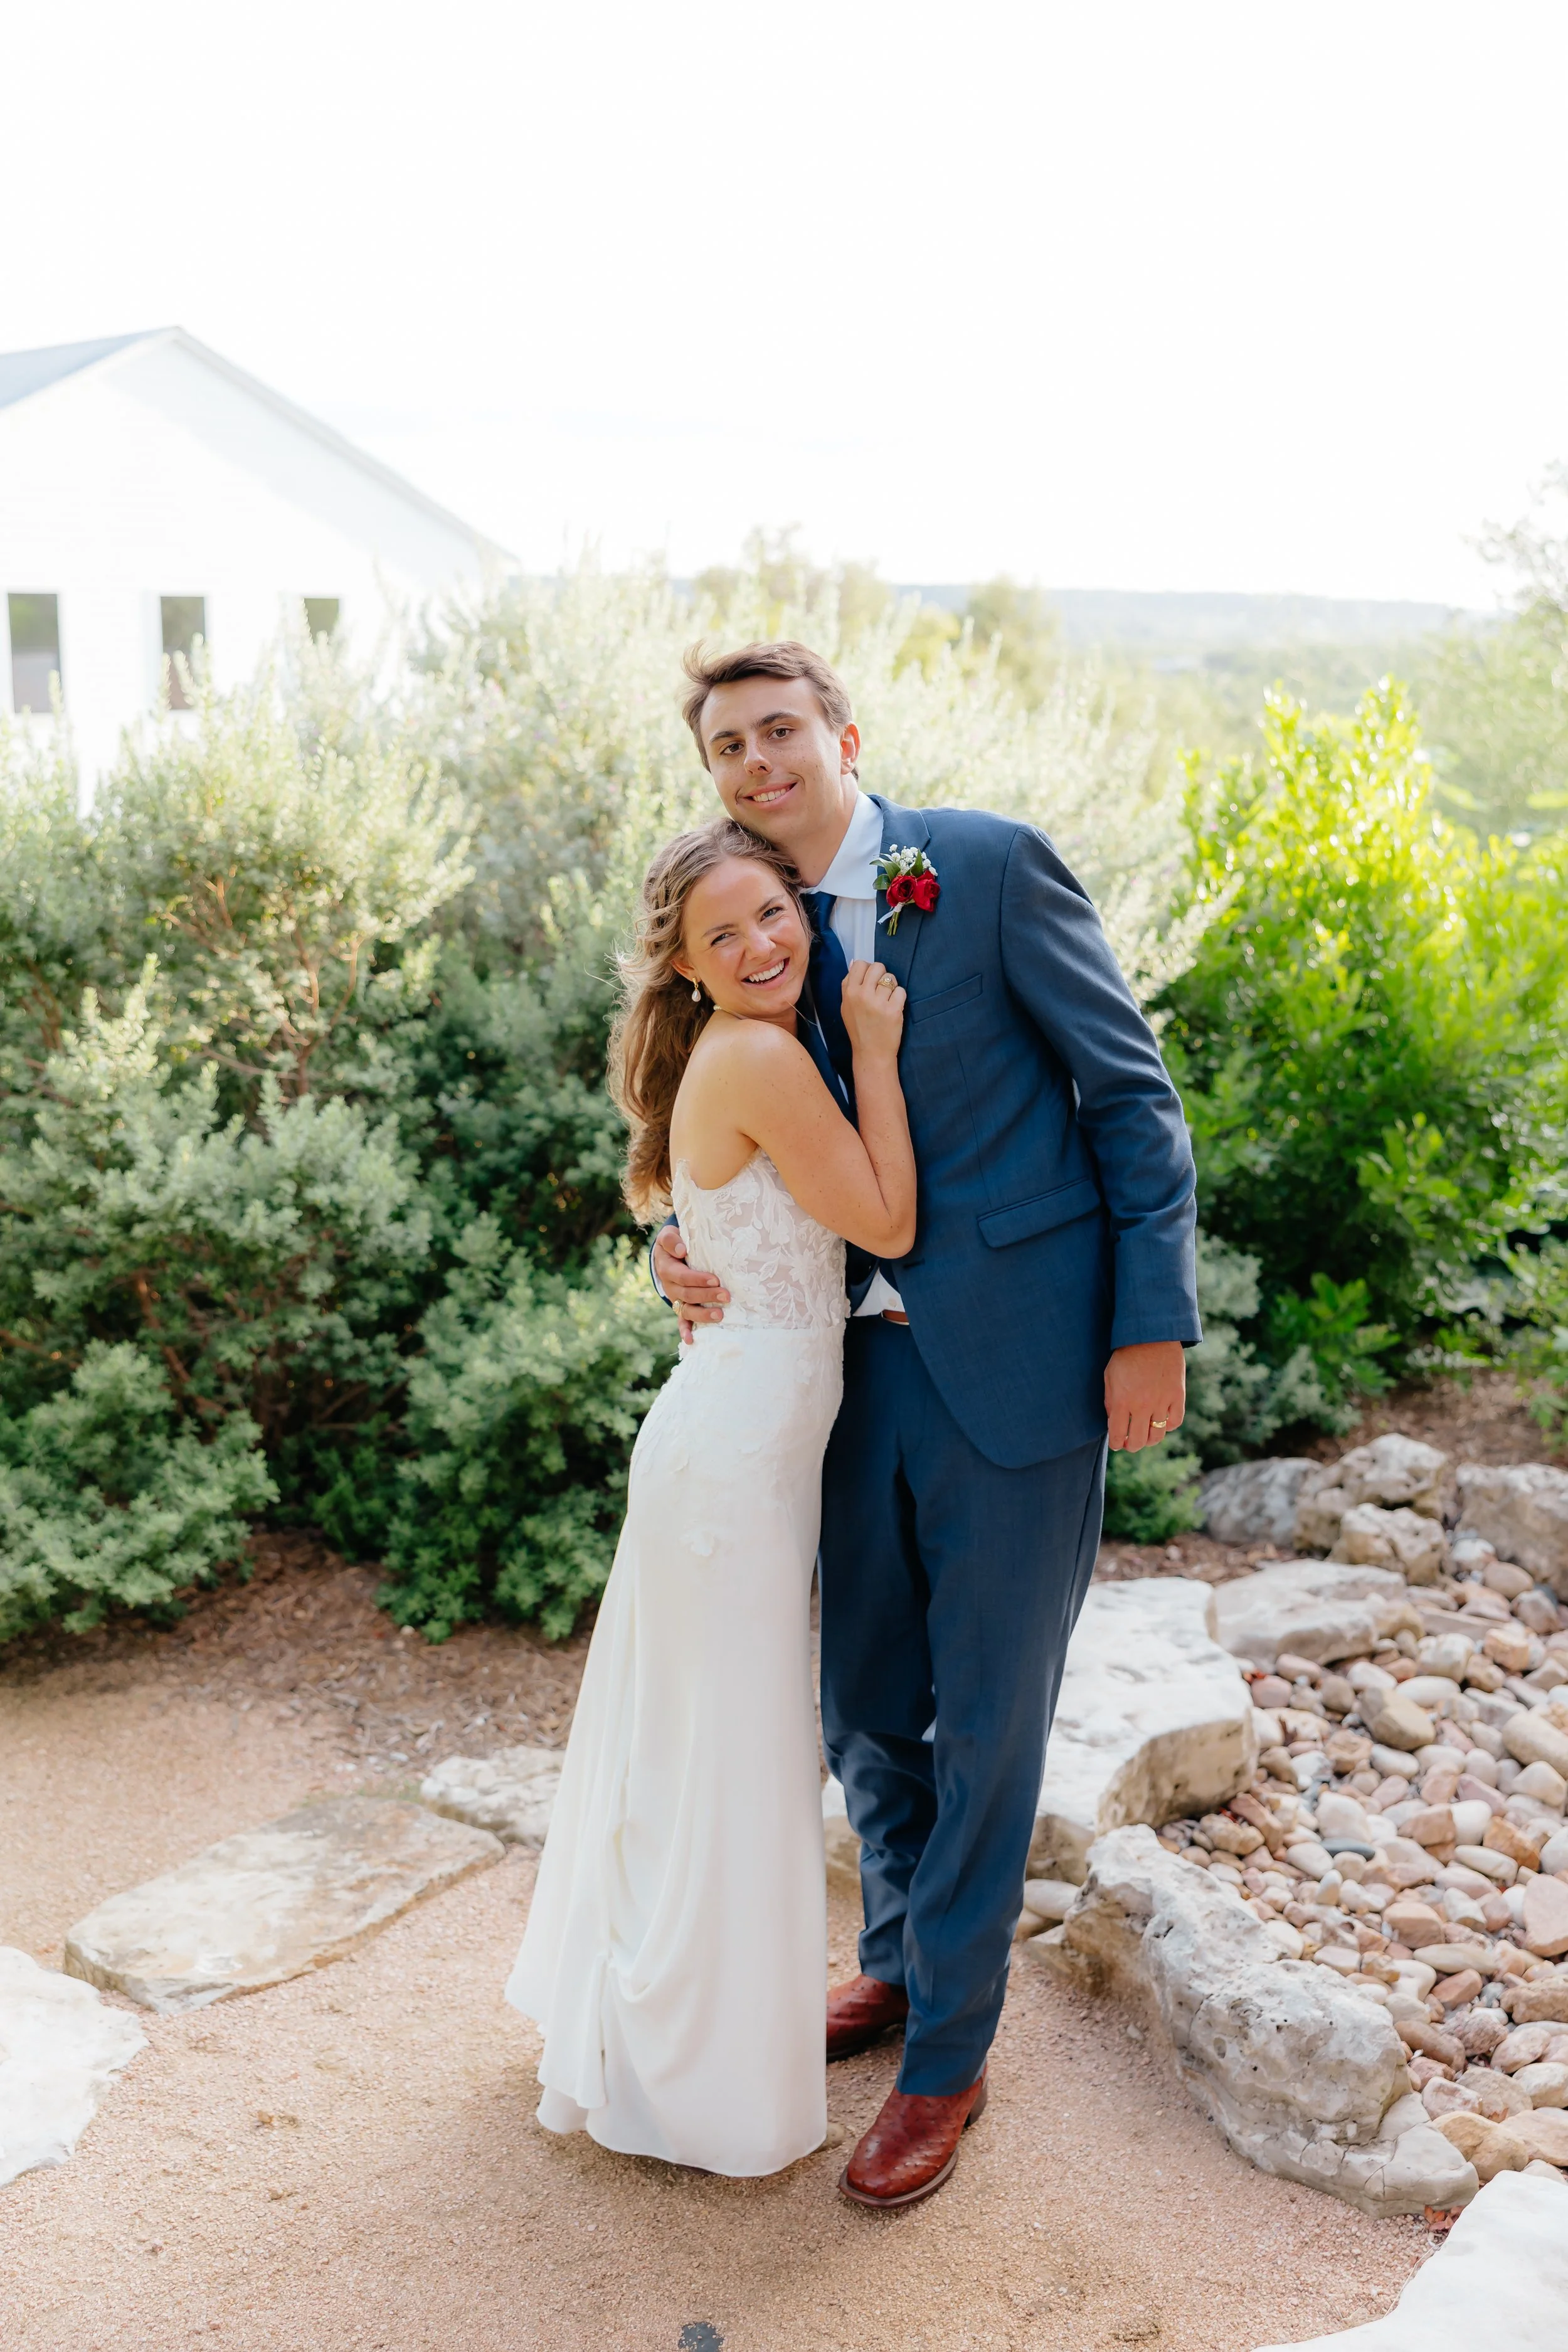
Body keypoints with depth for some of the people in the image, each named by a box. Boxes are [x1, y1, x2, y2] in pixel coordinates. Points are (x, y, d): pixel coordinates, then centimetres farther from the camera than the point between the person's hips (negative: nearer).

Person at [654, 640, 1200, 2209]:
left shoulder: (991, 868, -8)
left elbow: (1134, 1091, -7)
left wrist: (1153, 1319, -12)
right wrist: (683, 1254, -9)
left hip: (1019, 1366, -5)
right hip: (869, 1366, 6)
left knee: (987, 1718, 7)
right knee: (862, 1702, 18)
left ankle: (947, 2054, 26)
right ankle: (901, 1958, 44)